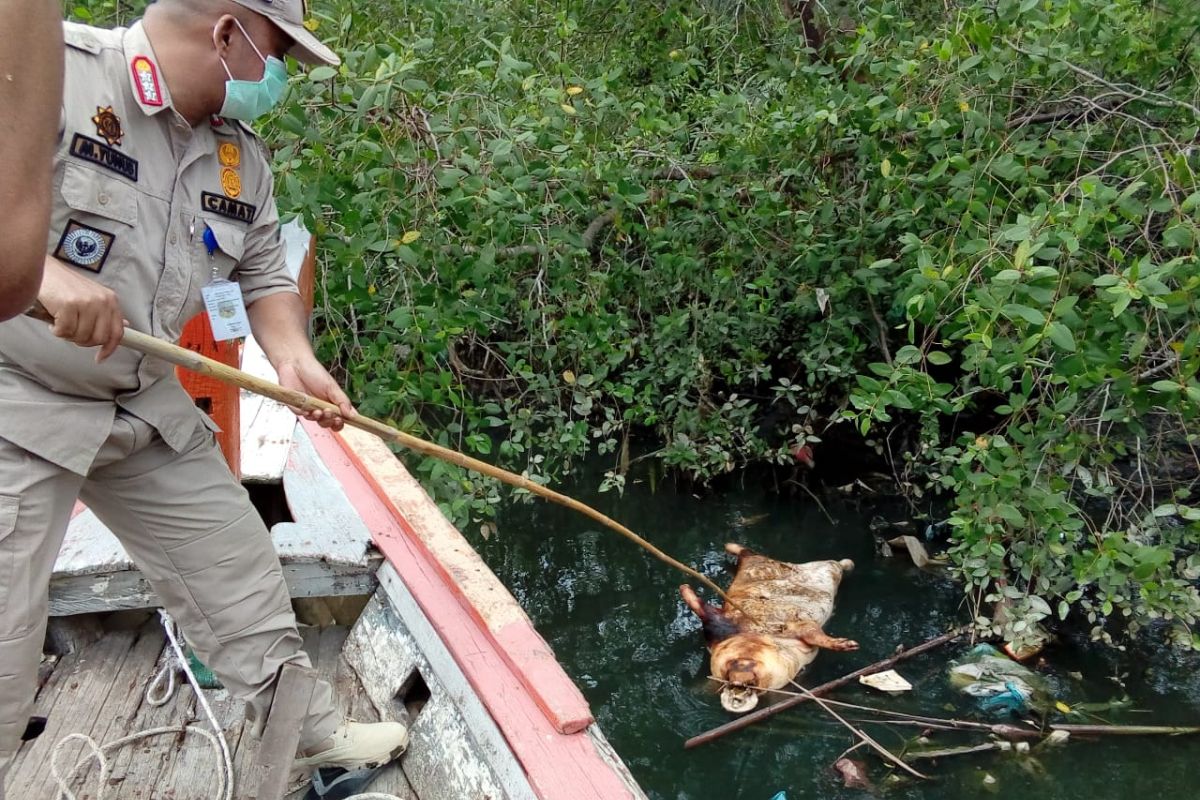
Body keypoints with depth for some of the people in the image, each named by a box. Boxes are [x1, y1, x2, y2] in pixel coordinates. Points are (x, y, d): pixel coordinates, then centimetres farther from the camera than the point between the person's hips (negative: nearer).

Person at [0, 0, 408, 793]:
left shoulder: (243, 154, 5)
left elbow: (265, 276, 9)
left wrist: (295, 358, -8)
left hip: (149, 405, 7)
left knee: (241, 572, 13)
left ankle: (309, 732, 32)